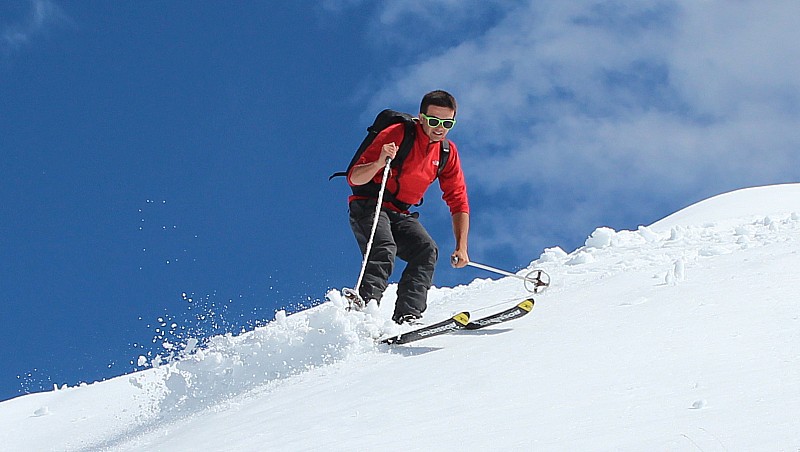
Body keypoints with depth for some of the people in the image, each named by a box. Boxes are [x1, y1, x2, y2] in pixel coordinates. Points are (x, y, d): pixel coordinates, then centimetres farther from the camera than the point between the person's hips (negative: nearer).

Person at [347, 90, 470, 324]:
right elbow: (354, 177, -15)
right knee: (385, 250, -31)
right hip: (368, 206, -5)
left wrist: (461, 247, -3)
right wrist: (379, 163, -37)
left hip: (401, 215, 5)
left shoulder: (447, 153, 4)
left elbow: (458, 202, 8)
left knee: (427, 250, -20)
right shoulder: (396, 134, -13)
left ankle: (407, 315, -27)